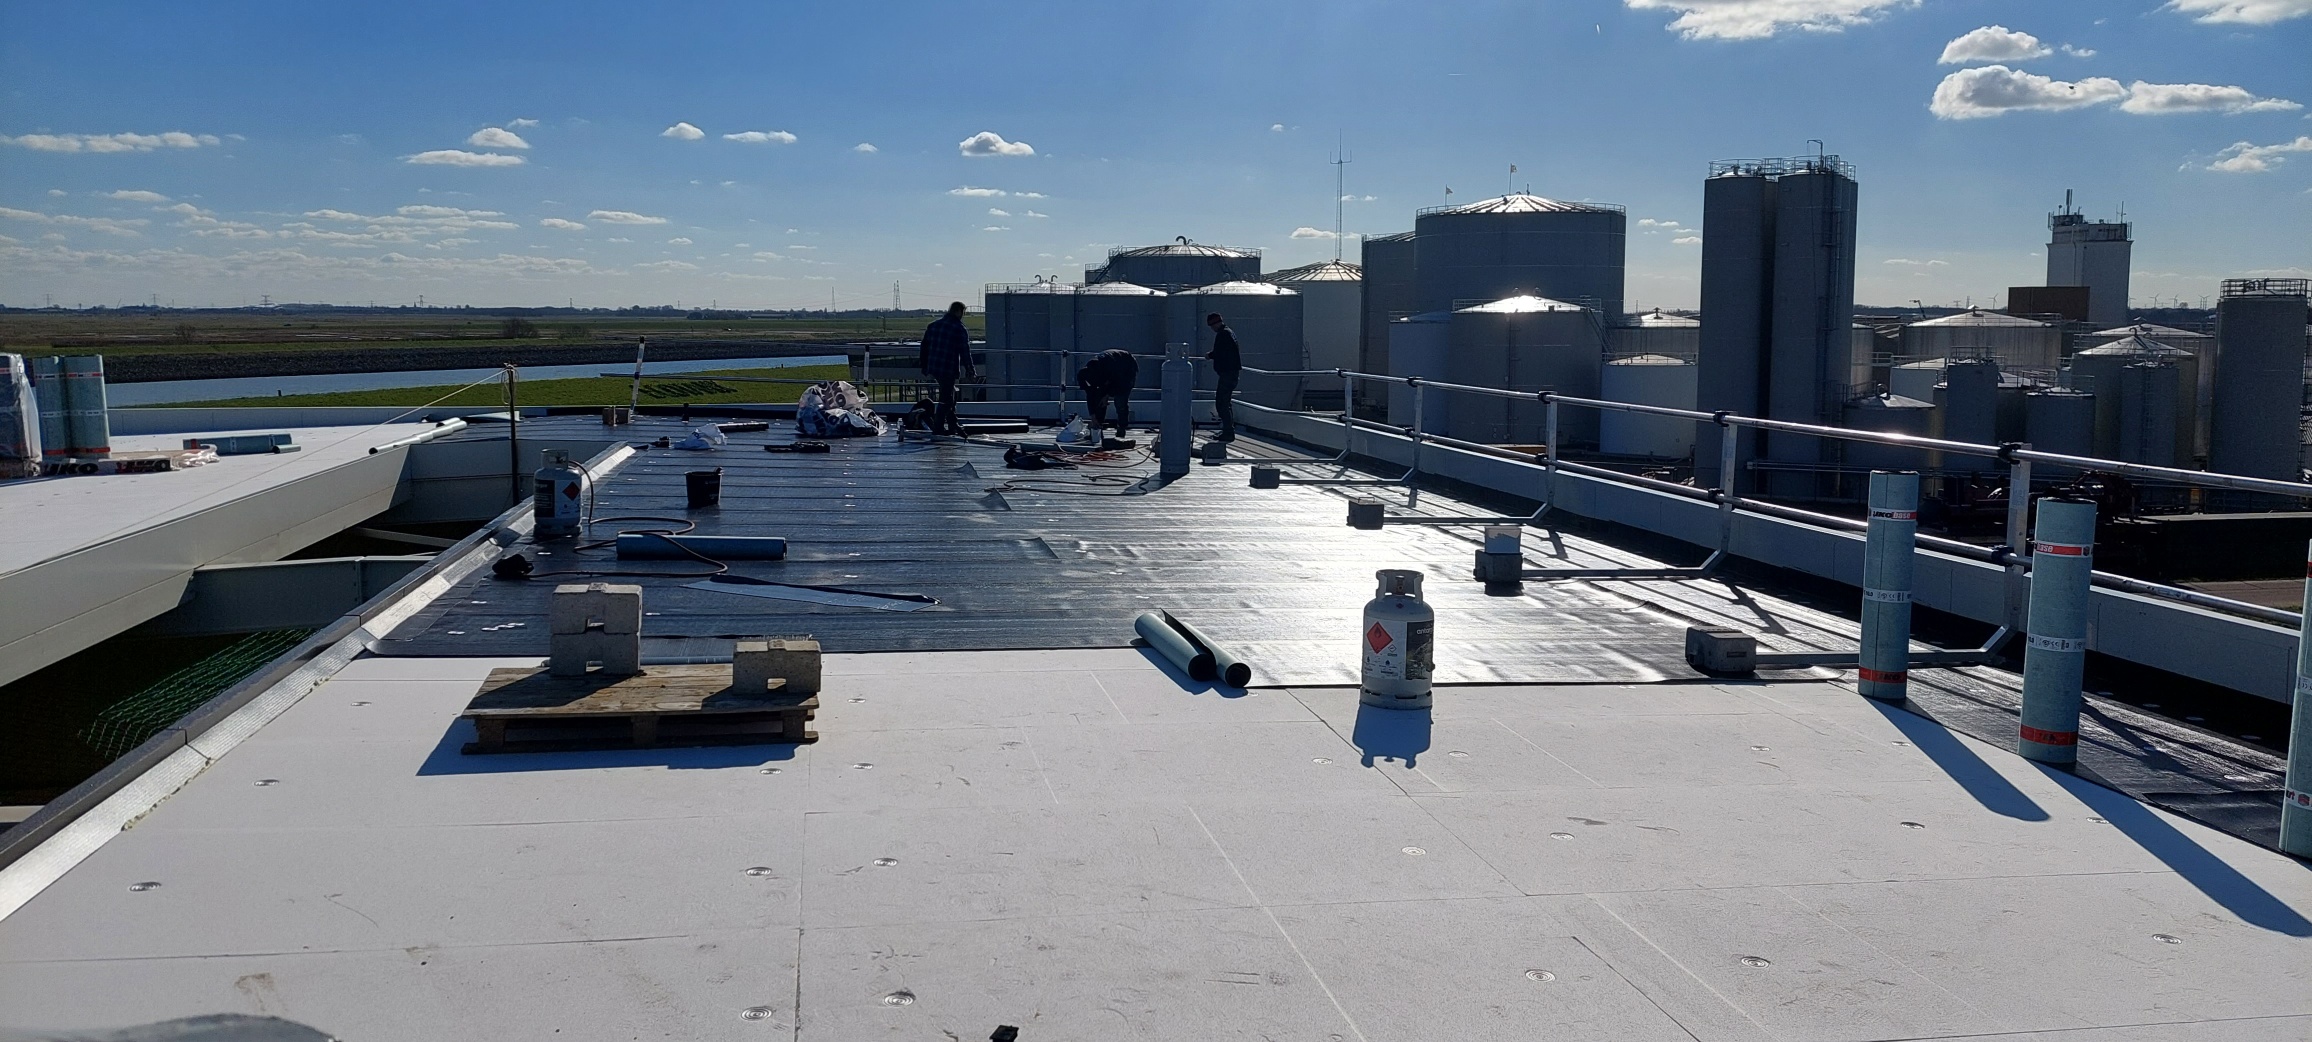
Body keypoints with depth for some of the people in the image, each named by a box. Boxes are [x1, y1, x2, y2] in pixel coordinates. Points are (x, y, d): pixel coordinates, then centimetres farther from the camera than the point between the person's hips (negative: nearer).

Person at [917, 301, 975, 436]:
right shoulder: (960, 330, -8)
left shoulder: (933, 326, 12)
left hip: (933, 368, 7)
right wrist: (970, 369, 3)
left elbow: (924, 347, 15)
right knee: (946, 398, -2)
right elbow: (965, 352, -7)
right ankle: (938, 427, -4)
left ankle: (953, 424, 25)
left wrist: (924, 366, 23)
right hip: (949, 369, -7)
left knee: (949, 394, 19)